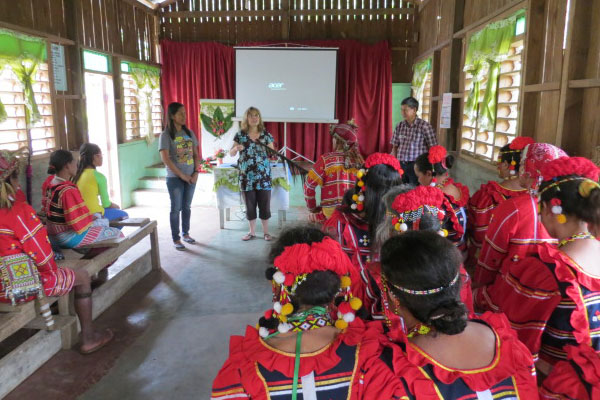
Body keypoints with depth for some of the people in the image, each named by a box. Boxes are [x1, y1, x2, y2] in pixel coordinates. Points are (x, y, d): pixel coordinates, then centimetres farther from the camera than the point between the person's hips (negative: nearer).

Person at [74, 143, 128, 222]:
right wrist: (115, 206, 12)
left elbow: (87, 198, 12)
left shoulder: (77, 174, 4)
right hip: (95, 215, -7)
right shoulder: (99, 176, -15)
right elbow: (106, 203, -9)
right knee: (123, 215, 17)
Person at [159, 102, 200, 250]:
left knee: (187, 207, 14)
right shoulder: (166, 135, -9)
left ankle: (185, 233, 29)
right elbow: (165, 159, -14)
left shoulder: (189, 133, 7)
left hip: (191, 177, 5)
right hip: (175, 178, -5)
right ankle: (176, 239, 12)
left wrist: (196, 173, -3)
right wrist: (182, 175, -14)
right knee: (176, 208, 2)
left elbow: (196, 155, 9)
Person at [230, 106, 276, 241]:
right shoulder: (240, 135, 3)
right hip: (247, 177, 0)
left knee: (265, 204, 4)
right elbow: (231, 153, 6)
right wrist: (236, 148, -16)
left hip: (263, 176, 0)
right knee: (250, 205, 8)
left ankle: (266, 231, 18)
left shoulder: (266, 135, 4)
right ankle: (252, 232, 22)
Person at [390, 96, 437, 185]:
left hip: (417, 166, -4)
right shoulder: (399, 126, 6)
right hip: (400, 165, 4)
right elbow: (395, 147, 11)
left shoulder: (424, 126, -7)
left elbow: (432, 148, -5)